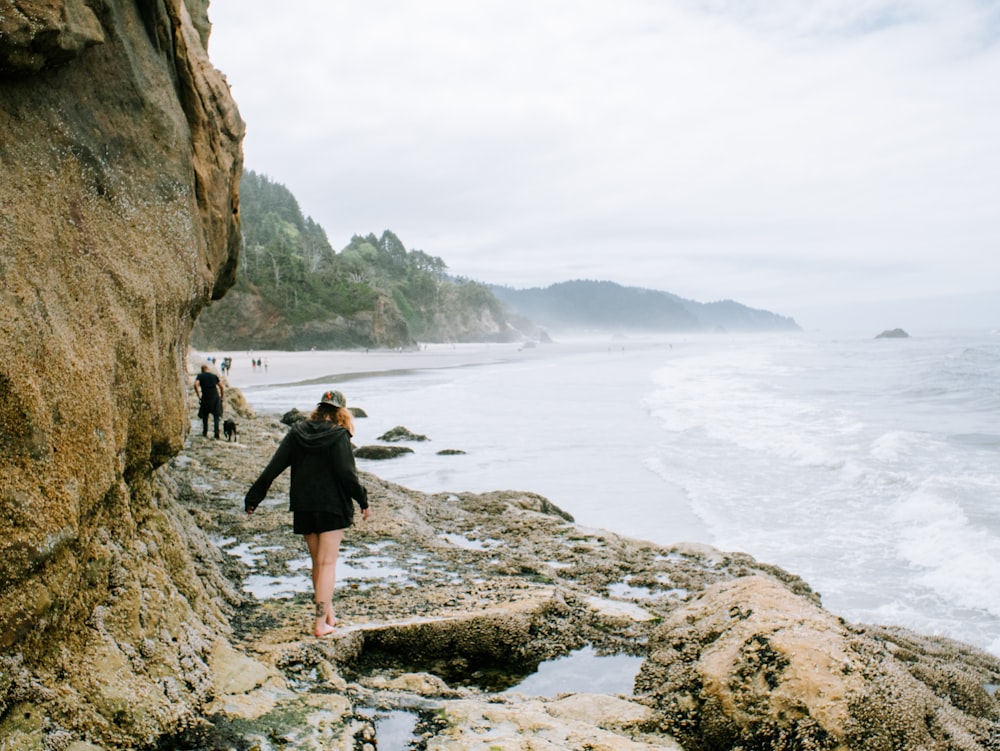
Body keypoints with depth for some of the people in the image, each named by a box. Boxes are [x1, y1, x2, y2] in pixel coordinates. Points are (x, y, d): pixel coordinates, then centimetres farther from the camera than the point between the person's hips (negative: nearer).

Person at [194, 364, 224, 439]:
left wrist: (199, 396, -9)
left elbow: (196, 384, -15)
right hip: (215, 397, 1)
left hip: (205, 398, -1)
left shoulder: (200, 376, 4)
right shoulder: (214, 376, 10)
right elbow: (222, 387, 8)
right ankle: (216, 433, -5)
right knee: (216, 416, 6)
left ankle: (205, 433, 20)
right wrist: (221, 398, 15)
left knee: (204, 416, 16)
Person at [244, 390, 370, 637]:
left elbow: (274, 467, 0)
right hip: (332, 506, -4)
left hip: (303, 507, 4)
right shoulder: (338, 435, -10)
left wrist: (253, 497, 4)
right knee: (327, 563, 0)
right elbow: (347, 474, -15)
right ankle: (321, 622, -2)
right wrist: (363, 501, -3)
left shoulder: (297, 431, 3)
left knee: (317, 563, 16)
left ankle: (329, 615, 25)